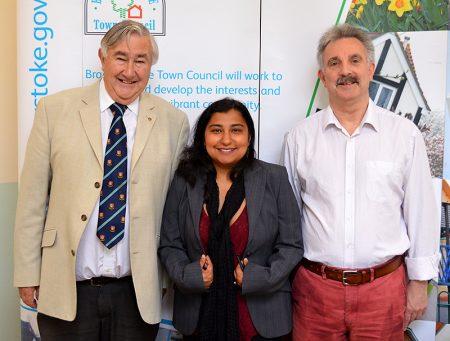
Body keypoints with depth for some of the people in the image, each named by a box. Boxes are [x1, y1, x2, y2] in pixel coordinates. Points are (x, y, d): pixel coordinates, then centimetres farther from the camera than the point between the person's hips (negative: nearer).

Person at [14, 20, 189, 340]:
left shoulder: (173, 121, 0)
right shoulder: (55, 109, -2)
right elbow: (33, 197, 0)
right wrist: (28, 273, 0)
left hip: (138, 293, 1)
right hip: (65, 290, 0)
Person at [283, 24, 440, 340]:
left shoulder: (406, 134, -2)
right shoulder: (300, 137, 0)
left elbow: (421, 212, 2)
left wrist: (419, 282, 4)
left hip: (384, 287, 0)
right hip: (315, 287, 1)